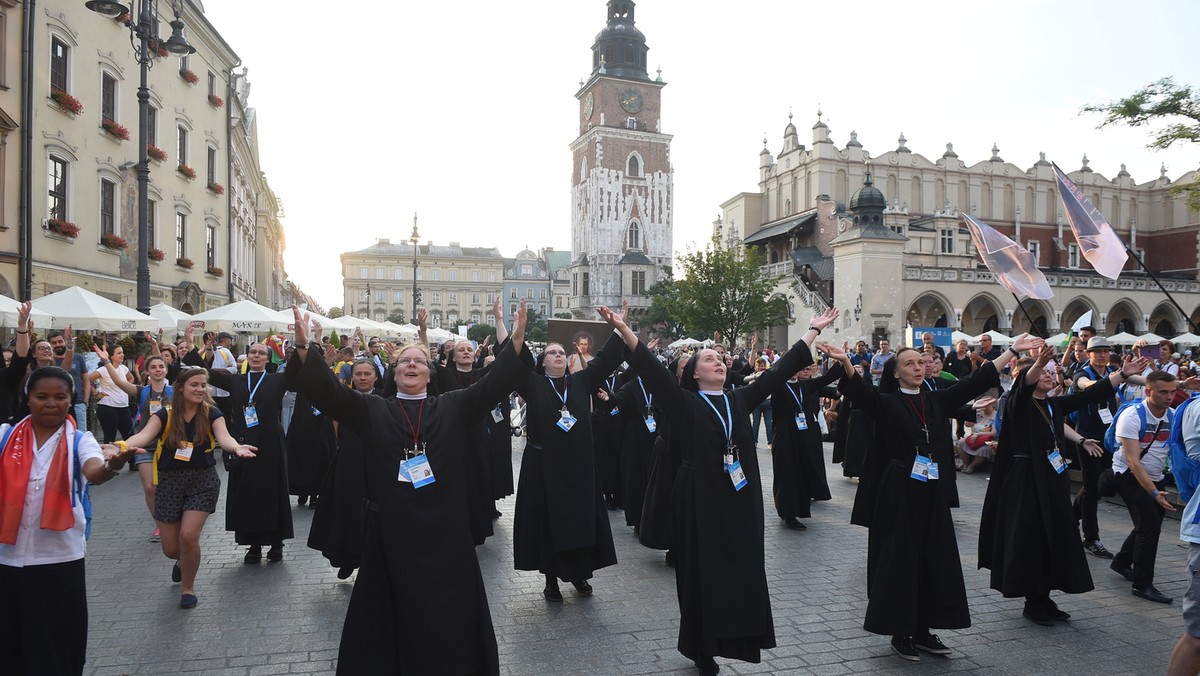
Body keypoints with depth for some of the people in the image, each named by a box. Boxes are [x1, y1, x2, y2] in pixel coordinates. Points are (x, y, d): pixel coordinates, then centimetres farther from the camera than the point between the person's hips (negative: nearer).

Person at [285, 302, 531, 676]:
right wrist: (304, 346, -20)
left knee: (446, 611, 9)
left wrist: (517, 340, -18)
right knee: (392, 609, 9)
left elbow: (493, 383, -4)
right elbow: (328, 389, -5)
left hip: (443, 529, 0)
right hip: (390, 529, 0)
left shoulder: (452, 407, 6)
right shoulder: (372, 410, 6)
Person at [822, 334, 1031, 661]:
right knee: (900, 562, 1)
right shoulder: (886, 403, -6)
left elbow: (977, 381, 9)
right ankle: (900, 633, 14)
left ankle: (923, 630, 22)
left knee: (935, 561, 9)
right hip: (898, 495, -5)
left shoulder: (937, 401, 9)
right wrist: (846, 363, -44)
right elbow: (859, 390, -25)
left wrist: (1012, 350, 5)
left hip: (933, 495, 5)